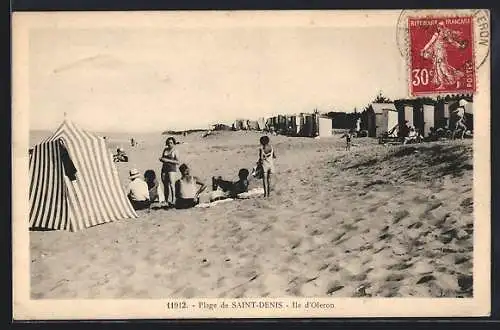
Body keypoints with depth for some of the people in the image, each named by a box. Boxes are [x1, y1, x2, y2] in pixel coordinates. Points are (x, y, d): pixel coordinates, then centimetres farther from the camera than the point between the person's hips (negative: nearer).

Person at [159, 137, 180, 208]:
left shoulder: (175, 151, -2)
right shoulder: (165, 150, 14)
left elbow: (177, 162, -8)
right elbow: (162, 159, 22)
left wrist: (168, 160, -15)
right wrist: (161, 159, -2)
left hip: (172, 169, -6)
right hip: (164, 169, 6)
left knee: (171, 184, -19)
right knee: (165, 185, 4)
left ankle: (173, 201, -19)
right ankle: (167, 202, 10)